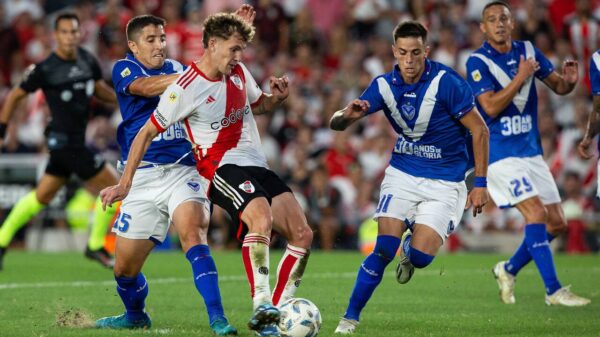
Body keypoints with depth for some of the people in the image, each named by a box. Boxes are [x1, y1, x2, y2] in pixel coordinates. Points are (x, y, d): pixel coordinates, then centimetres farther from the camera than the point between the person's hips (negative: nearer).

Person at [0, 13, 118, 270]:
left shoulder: (87, 60, 4)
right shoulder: (45, 69, -14)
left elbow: (100, 89, 20)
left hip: (75, 140, 7)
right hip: (63, 139, -7)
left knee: (41, 196, 17)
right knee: (112, 186, -6)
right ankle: (96, 246, 8)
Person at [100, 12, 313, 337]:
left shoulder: (239, 72, 9)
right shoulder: (187, 87, -13)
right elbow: (147, 133, -7)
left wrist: (277, 97, 4)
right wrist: (124, 184, -7)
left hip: (257, 166, 8)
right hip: (222, 167, -8)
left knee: (302, 234, -4)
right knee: (262, 218, -35)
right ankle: (260, 307, -37)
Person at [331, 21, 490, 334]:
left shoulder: (446, 82, -19)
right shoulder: (384, 85, -7)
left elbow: (480, 130, -11)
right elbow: (337, 123, -6)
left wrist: (480, 183, -11)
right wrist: (347, 115, -32)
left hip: (444, 182, -2)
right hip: (402, 175, 2)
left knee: (420, 257, -13)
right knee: (383, 250, -15)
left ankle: (410, 247, 25)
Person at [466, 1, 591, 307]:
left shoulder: (528, 51, 6)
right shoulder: (478, 62, -11)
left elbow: (557, 86, 12)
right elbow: (491, 106, -20)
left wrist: (569, 81, -10)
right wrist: (520, 77, -24)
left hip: (530, 151, 7)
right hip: (499, 153, -7)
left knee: (557, 223, 6)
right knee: (536, 213, -19)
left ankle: (509, 269, 25)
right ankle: (553, 290, -16)